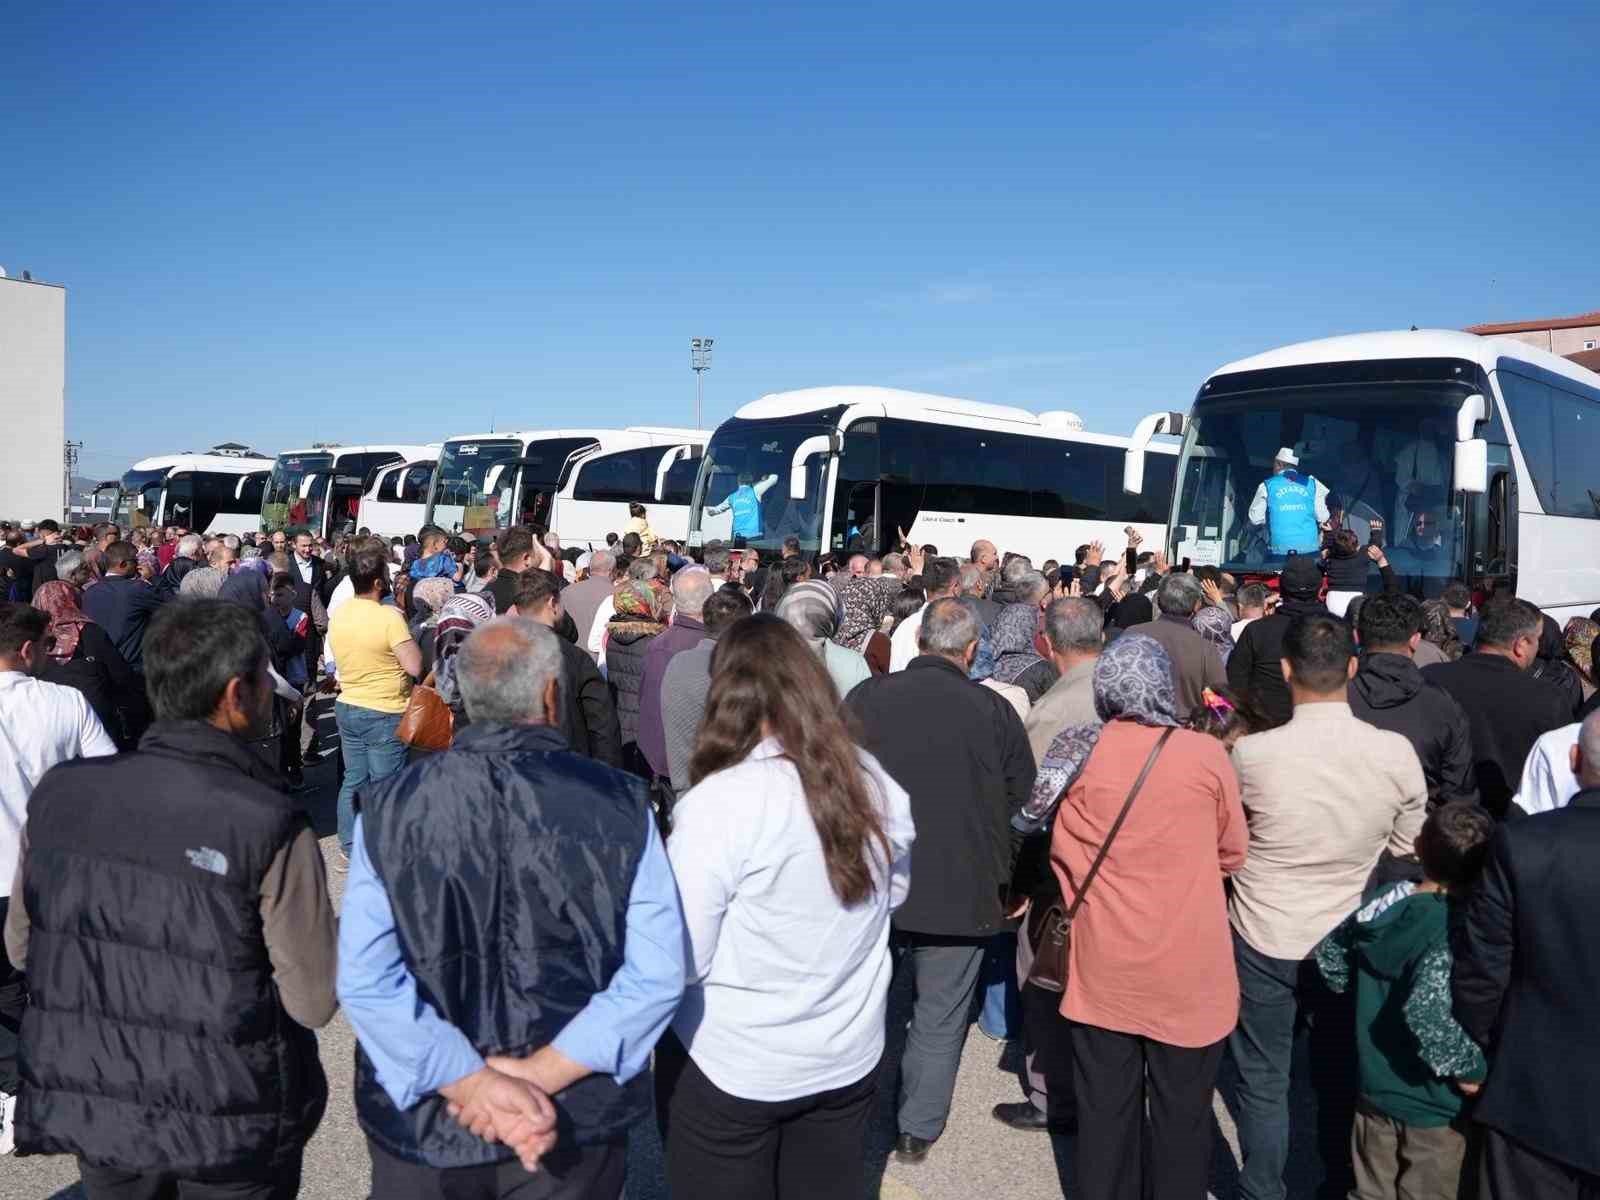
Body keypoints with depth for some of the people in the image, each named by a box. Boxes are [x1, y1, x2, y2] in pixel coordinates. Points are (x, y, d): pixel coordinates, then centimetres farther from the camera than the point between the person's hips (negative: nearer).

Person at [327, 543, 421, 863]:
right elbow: (414, 667, -22)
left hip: (347, 707, 7)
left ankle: (349, 849, 25)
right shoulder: (389, 616, -21)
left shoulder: (337, 614, 2)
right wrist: (410, 636, -8)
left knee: (353, 781, 16)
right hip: (384, 713, -7)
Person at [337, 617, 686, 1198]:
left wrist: (473, 1082, -14)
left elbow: (365, 980, -16)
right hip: (576, 1122, 0)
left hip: (424, 1119, 1)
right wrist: (541, 1075, -15)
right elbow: (657, 975, -17)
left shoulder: (388, 808, -11)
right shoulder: (619, 804, -13)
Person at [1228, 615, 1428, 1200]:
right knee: (1342, 1076, 24)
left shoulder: (1251, 753, -23)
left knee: (1263, 1084, 14)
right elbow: (1406, 849, -2)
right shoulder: (1397, 753, -17)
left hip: (1264, 940, -3)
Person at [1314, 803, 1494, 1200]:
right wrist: (1471, 1066, -23)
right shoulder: (1452, 930, -26)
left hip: (1374, 1087, 5)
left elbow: (1328, 952, 5)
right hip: (1433, 1106, -5)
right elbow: (1425, 1010, -37)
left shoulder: (1383, 902, -6)